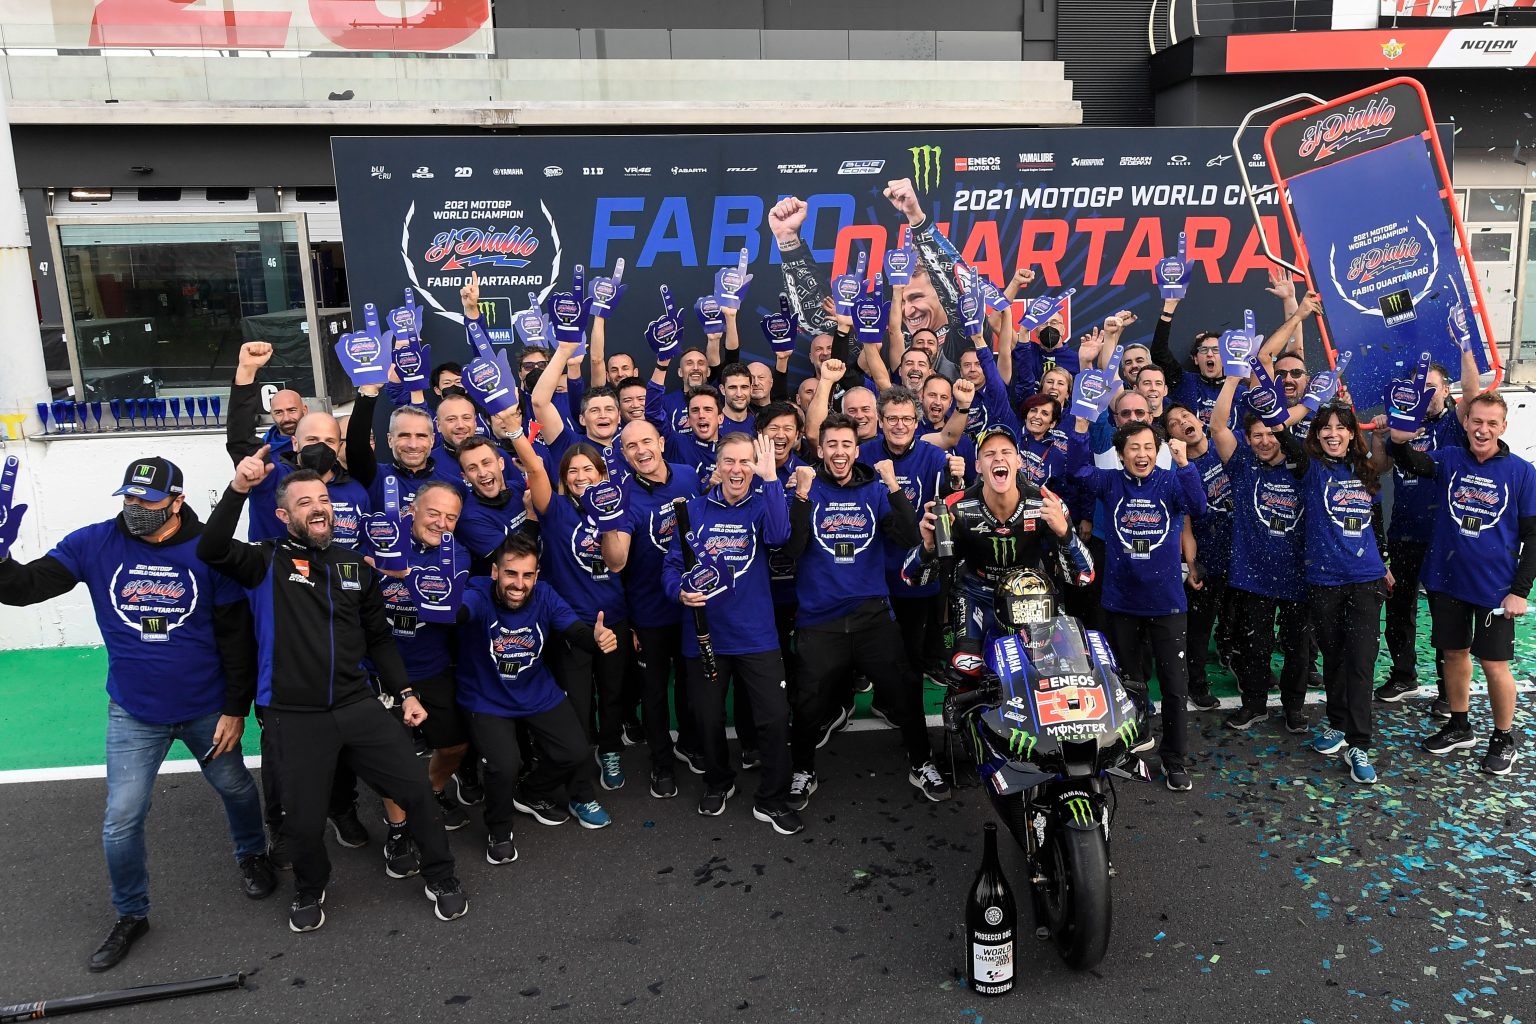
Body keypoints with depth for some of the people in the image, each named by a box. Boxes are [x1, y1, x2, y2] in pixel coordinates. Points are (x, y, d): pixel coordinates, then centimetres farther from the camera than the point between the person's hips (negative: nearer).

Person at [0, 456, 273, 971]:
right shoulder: (94, 544, -9)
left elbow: (236, 635, -9)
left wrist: (235, 709, -8)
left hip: (206, 710, -1)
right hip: (133, 715, 1)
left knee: (235, 788, 18)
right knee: (121, 822, 5)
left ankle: (252, 856, 46)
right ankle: (130, 914, 28)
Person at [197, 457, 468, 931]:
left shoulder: (356, 566, 11)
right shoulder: (268, 563, -1)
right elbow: (211, 550, -22)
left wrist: (405, 692, 10)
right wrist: (237, 490, -32)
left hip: (357, 705, 3)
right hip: (294, 716, -3)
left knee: (417, 788, 1)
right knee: (303, 821, 4)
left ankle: (441, 878, 23)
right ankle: (309, 890, 37)